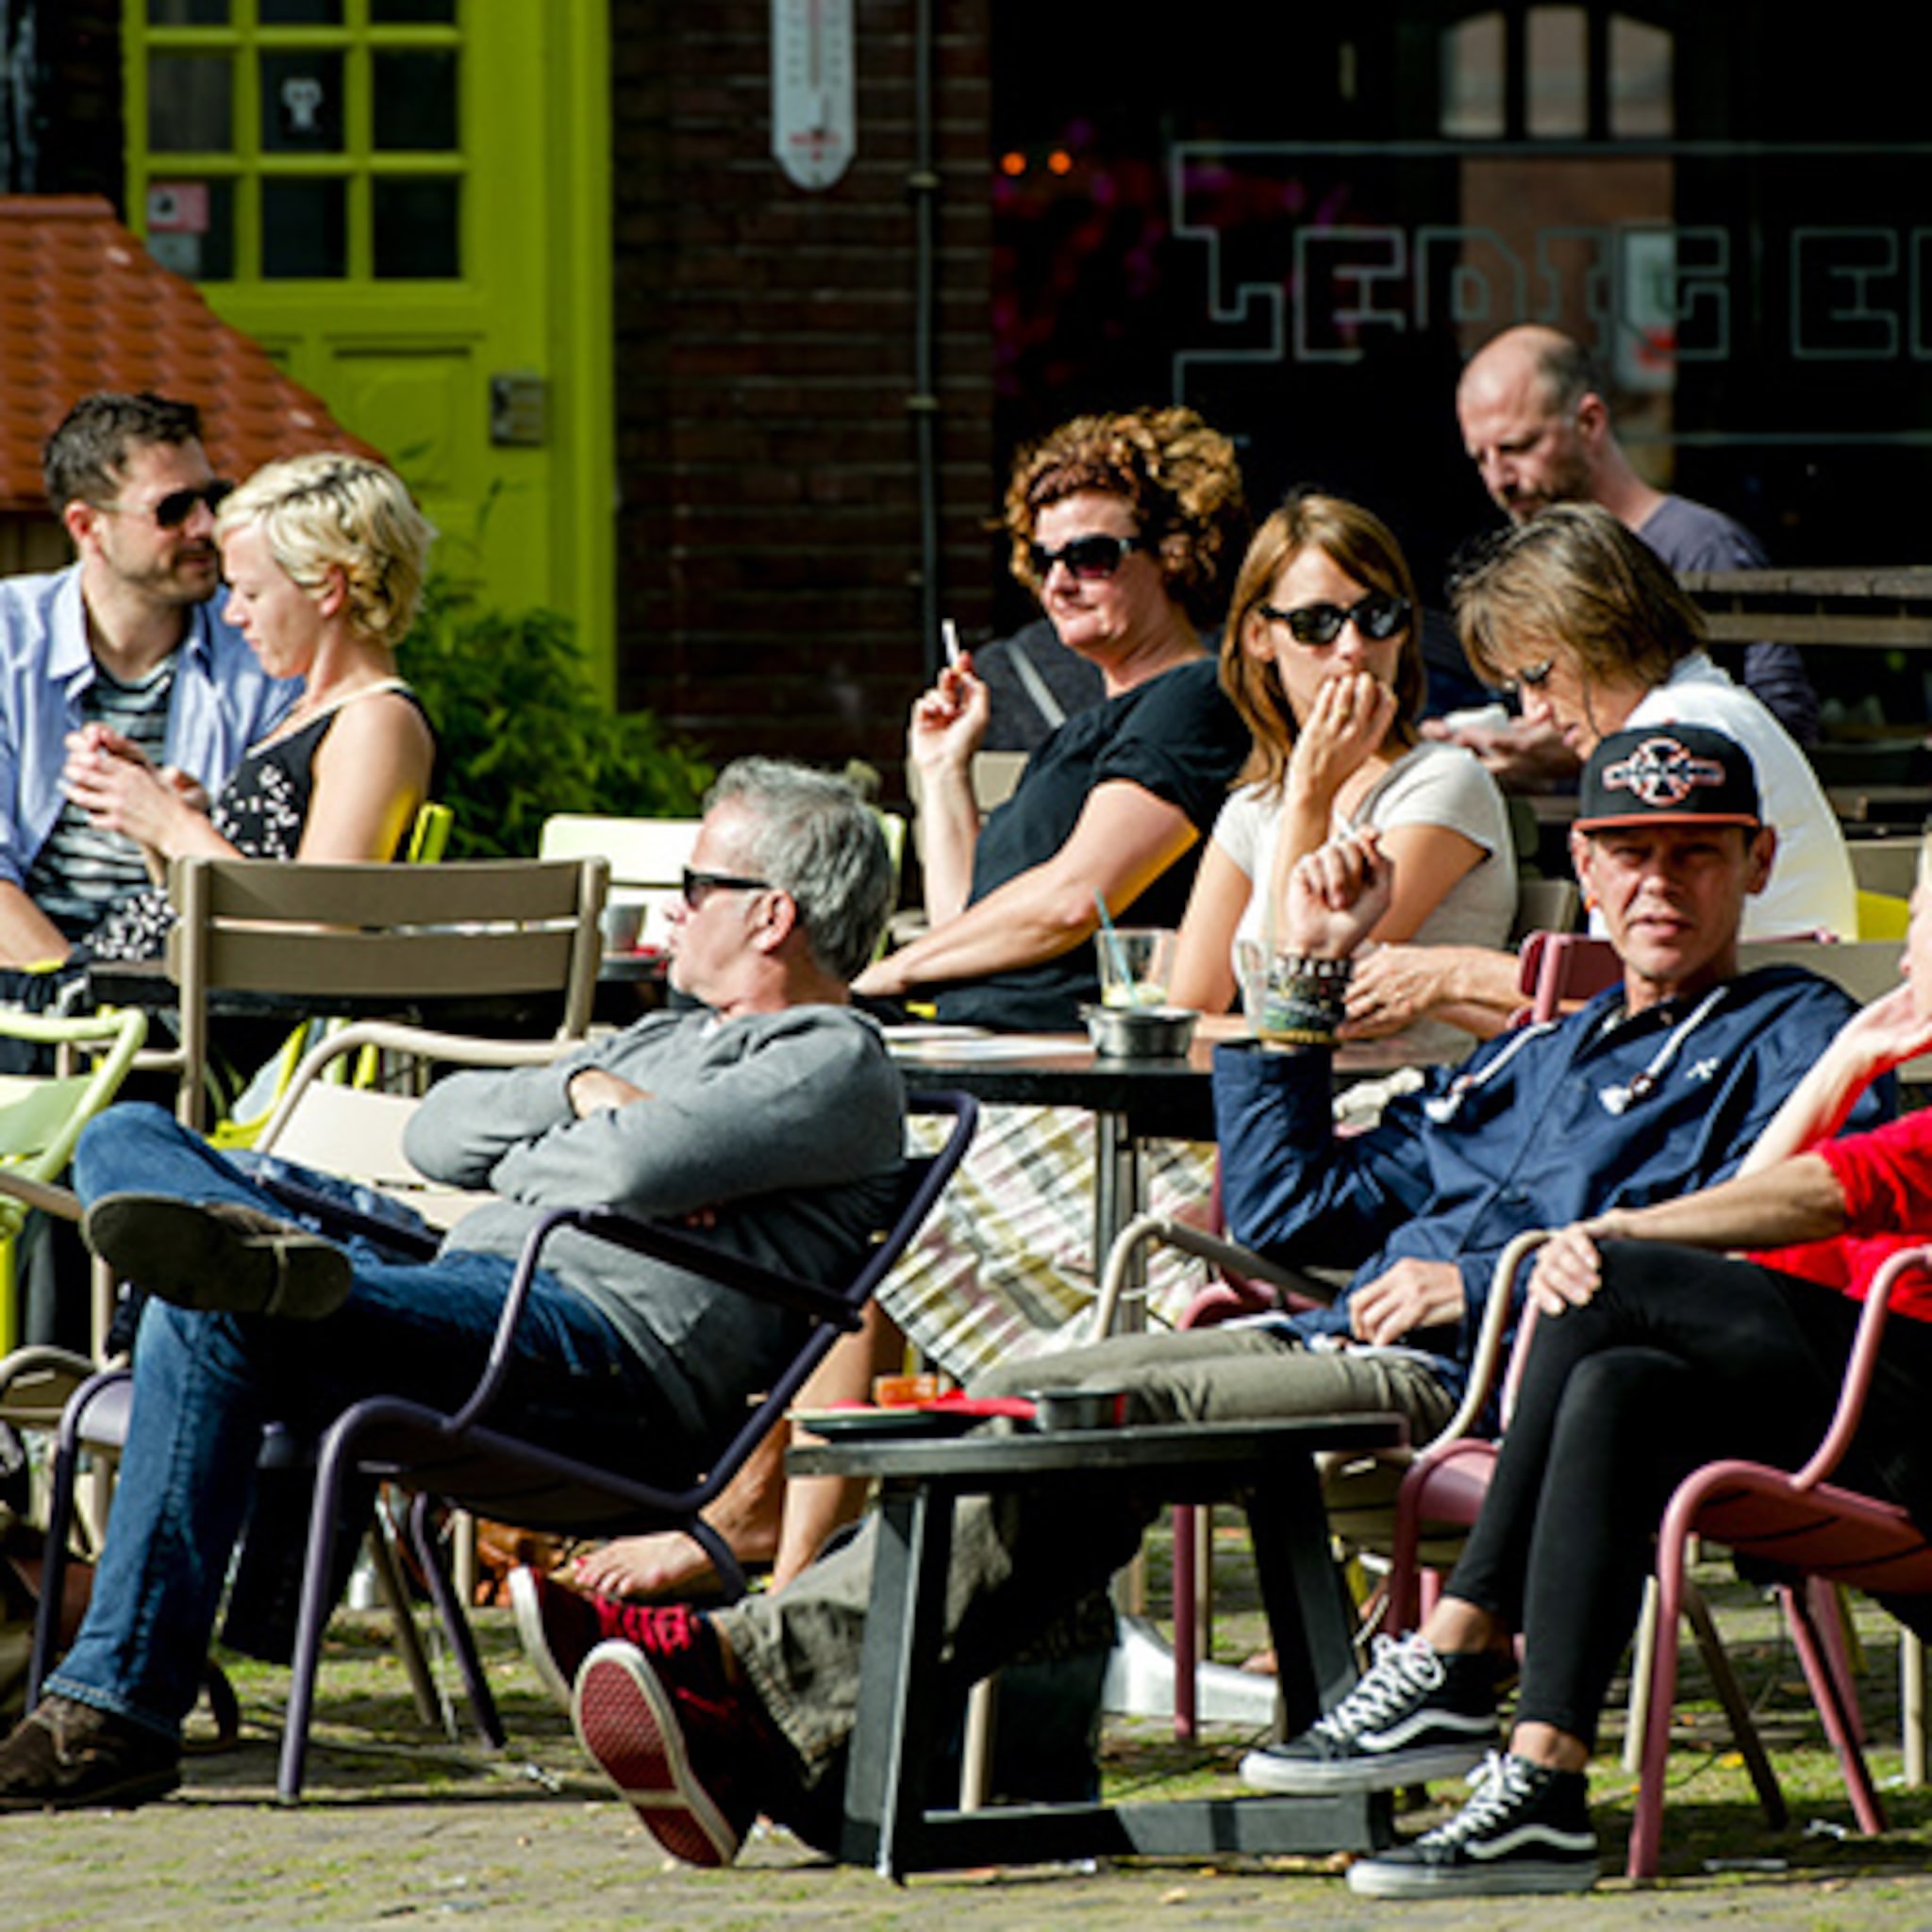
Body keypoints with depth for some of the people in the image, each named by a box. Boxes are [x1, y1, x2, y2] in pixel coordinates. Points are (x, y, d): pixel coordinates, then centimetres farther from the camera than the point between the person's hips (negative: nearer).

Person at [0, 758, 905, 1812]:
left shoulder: (837, 1065, 4)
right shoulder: (665, 1040, 35)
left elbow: (638, 1167, -15)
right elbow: (437, 1131, 26)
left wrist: (616, 1123, 8)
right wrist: (581, 1087, 9)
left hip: (604, 1340, -10)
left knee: (208, 1321, -31)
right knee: (127, 1137, 2)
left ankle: (116, 1710, -38)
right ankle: (256, 1249, -33)